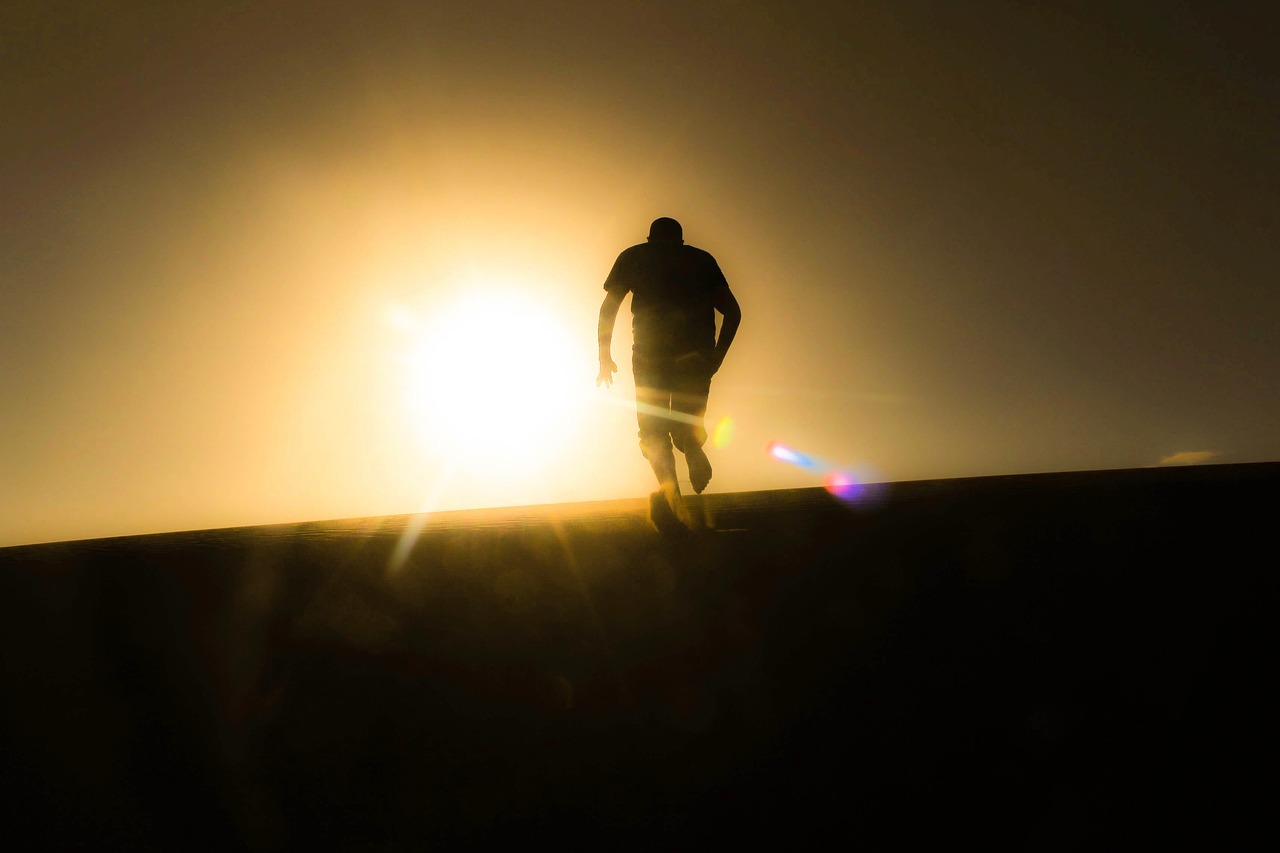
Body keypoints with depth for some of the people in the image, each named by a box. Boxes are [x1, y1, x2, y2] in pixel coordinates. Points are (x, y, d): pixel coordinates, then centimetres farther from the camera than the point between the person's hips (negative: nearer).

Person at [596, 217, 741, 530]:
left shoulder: (633, 256, 21)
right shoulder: (702, 259, 24)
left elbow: (608, 307, 14)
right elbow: (732, 310, 15)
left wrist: (604, 356, 20)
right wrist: (717, 355, 21)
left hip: (650, 352, -1)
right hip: (696, 355, 1)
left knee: (653, 429, 1)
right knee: (686, 424, 19)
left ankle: (671, 493, -22)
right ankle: (694, 450, -11)